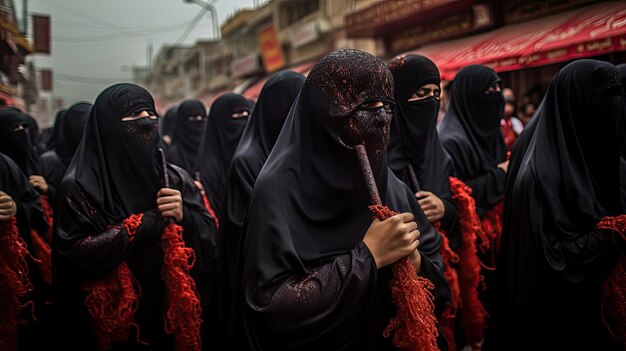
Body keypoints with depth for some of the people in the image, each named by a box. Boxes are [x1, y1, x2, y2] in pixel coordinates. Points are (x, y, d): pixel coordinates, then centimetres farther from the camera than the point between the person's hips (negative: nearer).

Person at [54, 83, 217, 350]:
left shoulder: (174, 178, 2)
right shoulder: (82, 185, -9)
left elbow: (209, 238, 2)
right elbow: (76, 253, -17)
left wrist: (184, 217, -18)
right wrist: (149, 221, -18)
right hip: (115, 320, -3)